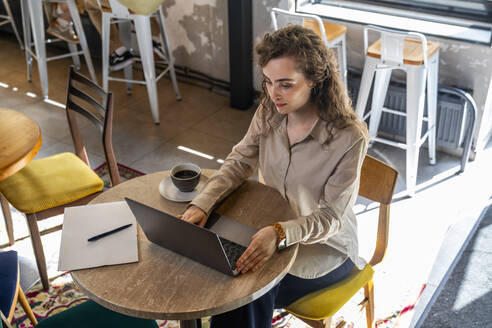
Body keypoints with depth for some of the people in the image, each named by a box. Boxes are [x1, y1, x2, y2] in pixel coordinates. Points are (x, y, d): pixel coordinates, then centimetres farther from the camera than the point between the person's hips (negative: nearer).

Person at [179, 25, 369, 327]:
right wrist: (202, 204, -19)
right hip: (275, 229, 5)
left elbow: (330, 218, -22)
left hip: (327, 246, -4)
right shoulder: (269, 112, -8)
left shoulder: (349, 138, -25)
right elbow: (239, 163, -2)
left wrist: (280, 234, -40)